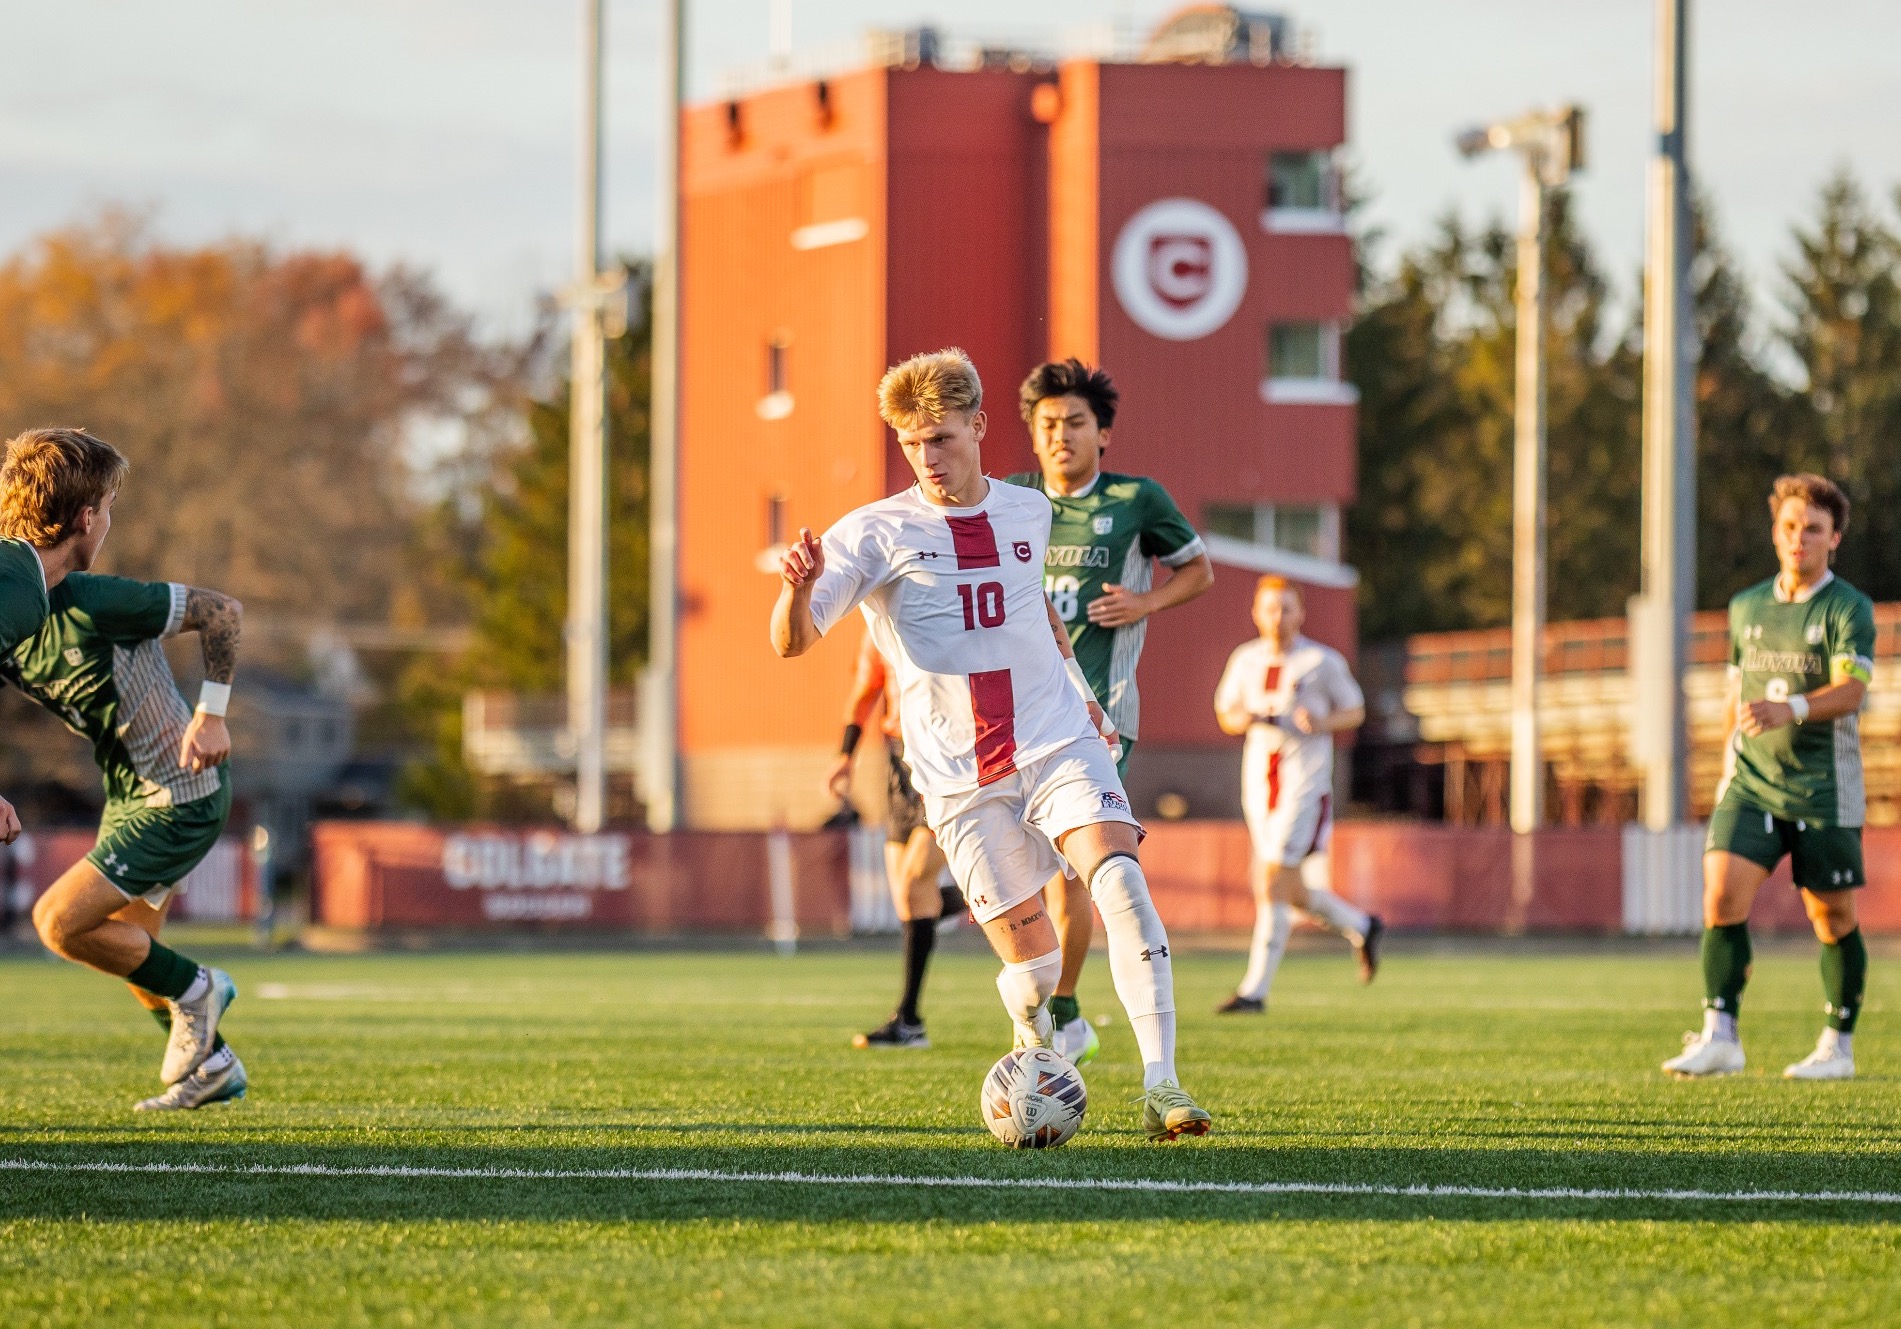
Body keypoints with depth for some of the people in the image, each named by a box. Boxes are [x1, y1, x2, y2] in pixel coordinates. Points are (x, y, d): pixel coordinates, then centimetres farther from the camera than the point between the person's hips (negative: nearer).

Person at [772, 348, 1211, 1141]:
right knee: (1031, 963, -4)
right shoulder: (876, 533, -4)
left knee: (1119, 880, -24)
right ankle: (1035, 1049, 33)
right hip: (960, 777, -2)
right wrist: (798, 587, -33)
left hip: (1059, 745, 2)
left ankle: (1160, 1083, -25)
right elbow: (793, 642, -12)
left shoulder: (1028, 512, 9)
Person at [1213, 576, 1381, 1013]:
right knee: (1291, 892, 9)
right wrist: (1247, 718, -5)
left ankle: (1255, 990, -13)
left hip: (1305, 780, -5)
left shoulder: (1323, 661, -2)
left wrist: (1323, 722, -14)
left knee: (1273, 884, -14)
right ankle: (1362, 927, 35)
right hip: (1259, 778, 5)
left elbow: (1355, 711, 7)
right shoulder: (1246, 660, 10)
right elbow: (1226, 714, 18)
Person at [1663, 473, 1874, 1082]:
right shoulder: (1746, 608, 11)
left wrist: (1792, 710, -37)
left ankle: (1838, 1047, 18)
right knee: (1722, 894, -14)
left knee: (1833, 918, 4)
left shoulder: (1849, 609, -5)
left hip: (1824, 791, -4)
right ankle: (1720, 1037, -15)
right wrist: (1728, 769, 21)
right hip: (1751, 785, 4)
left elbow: (1850, 689, -20)